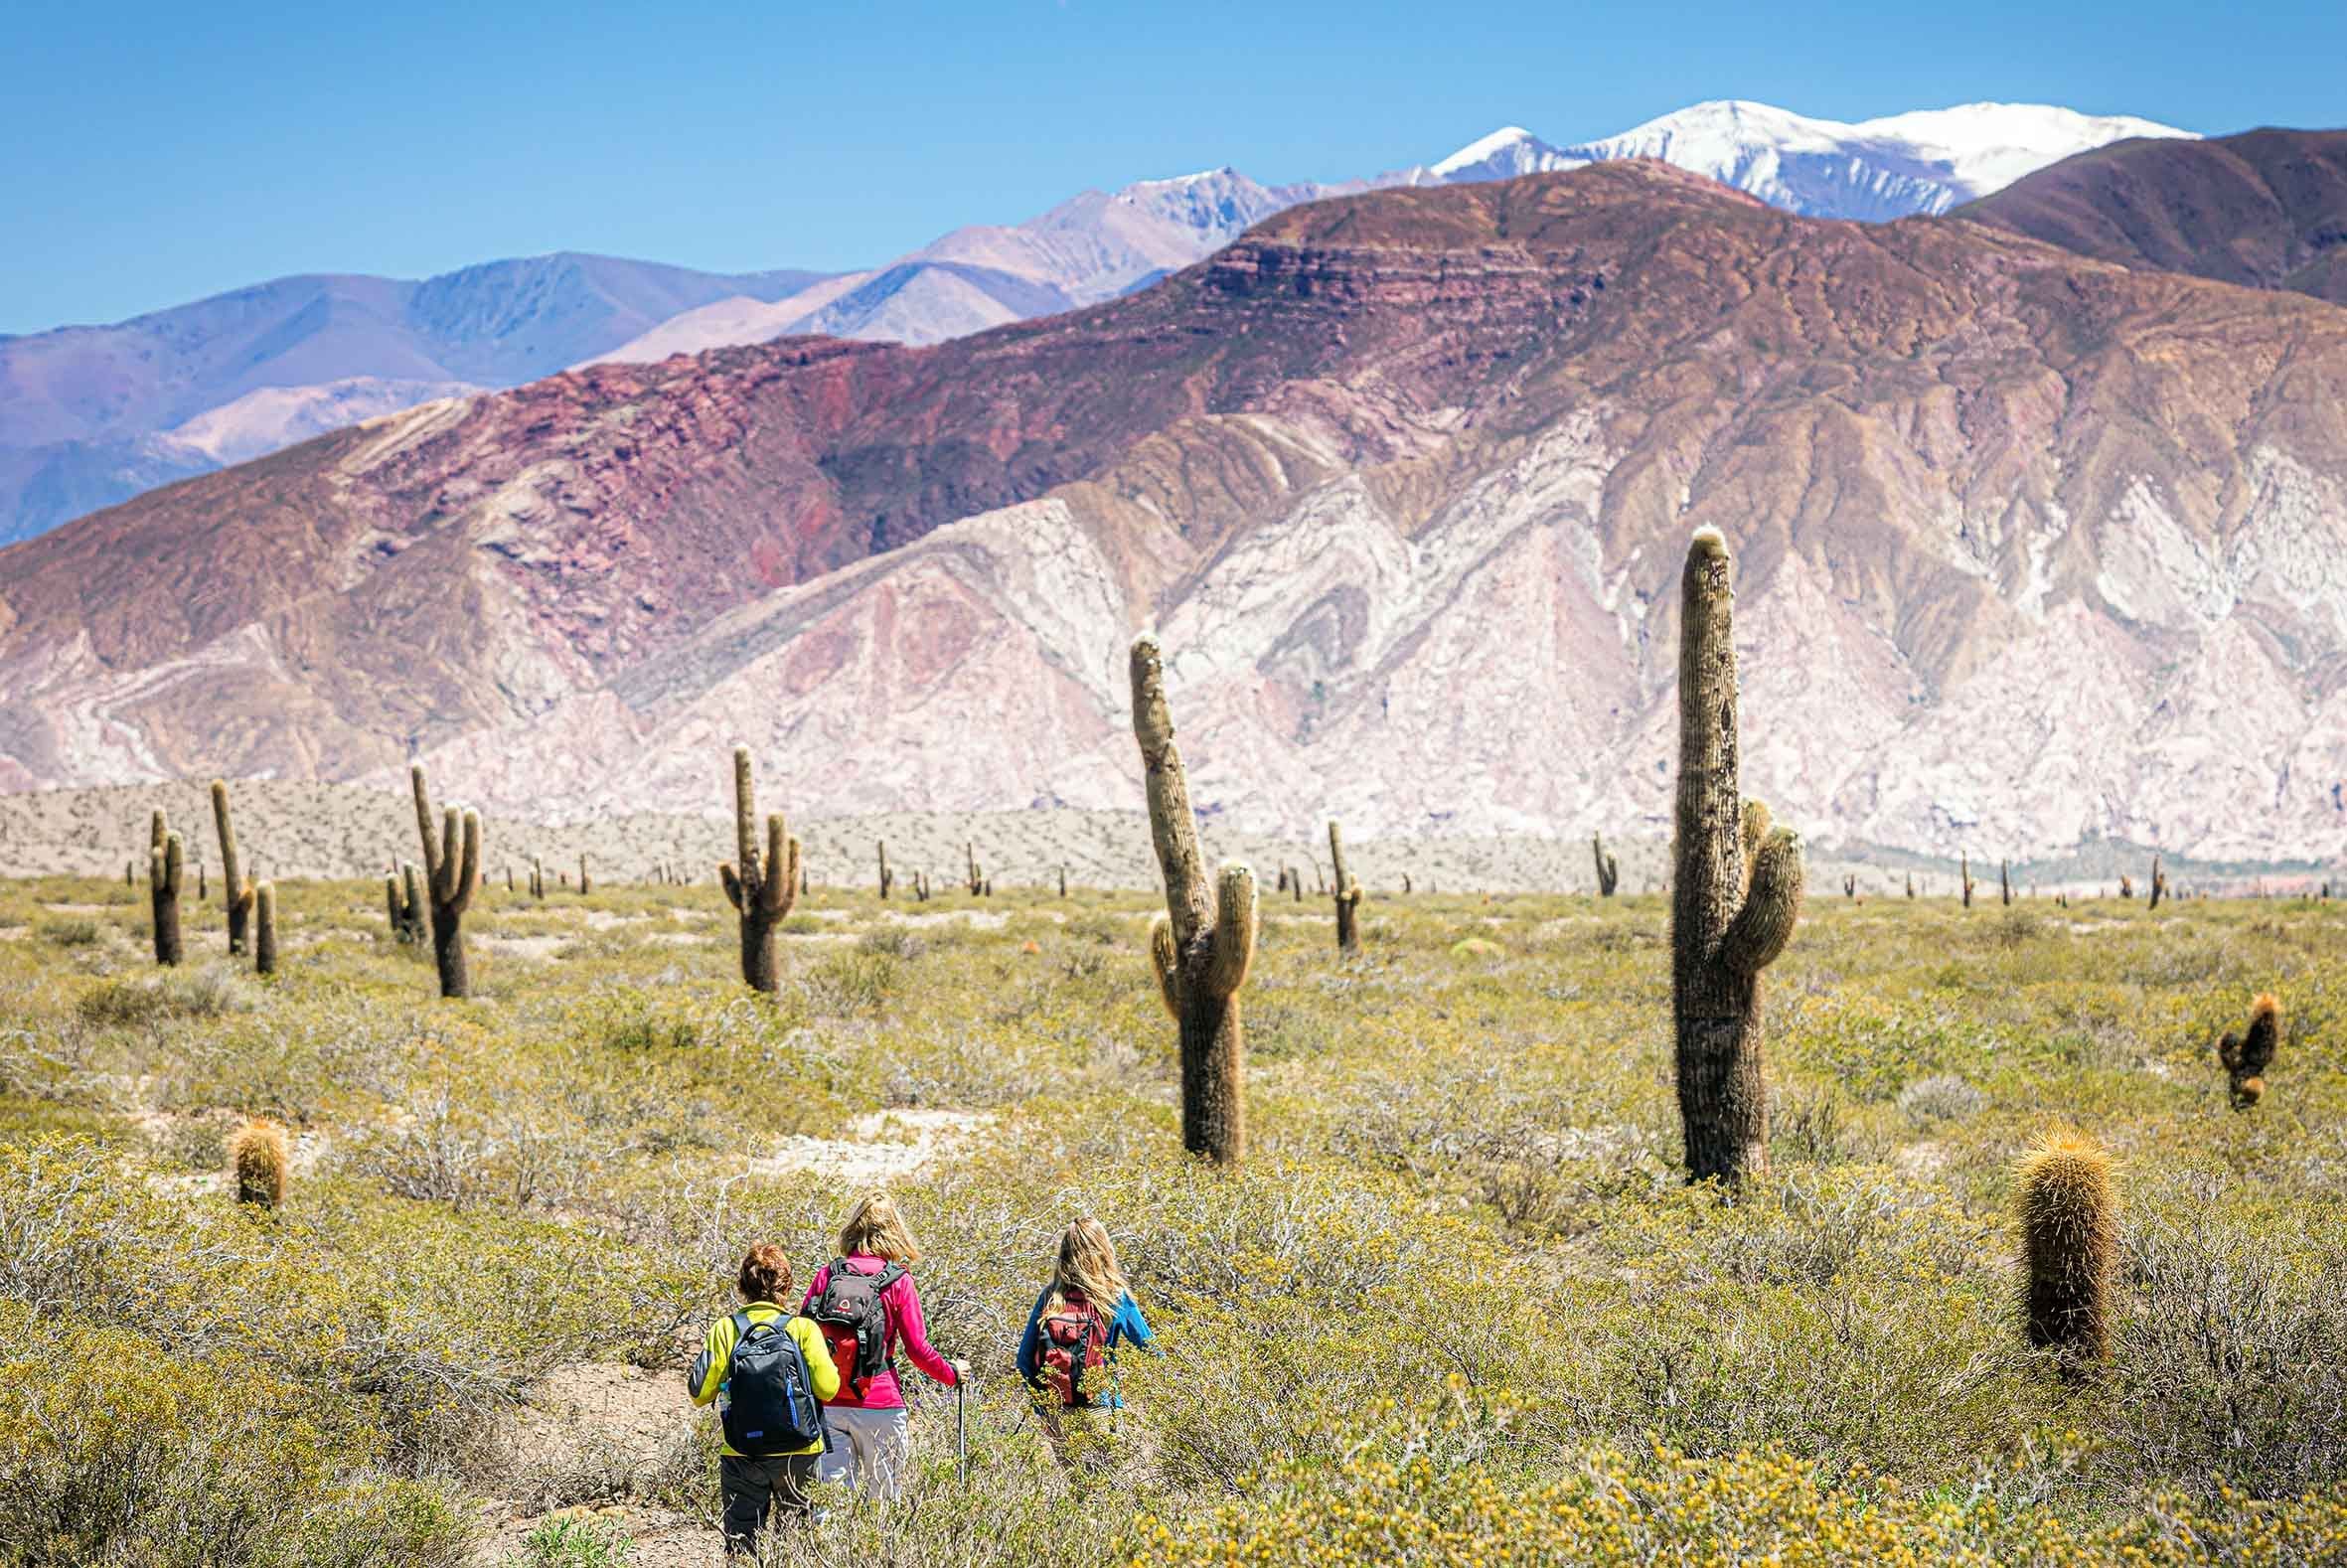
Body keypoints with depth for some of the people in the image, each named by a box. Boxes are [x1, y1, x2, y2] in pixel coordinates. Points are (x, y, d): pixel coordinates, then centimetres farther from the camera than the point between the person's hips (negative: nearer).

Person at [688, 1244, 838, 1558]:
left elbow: (701, 1393, -4)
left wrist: (701, 1355, 14)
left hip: (742, 1456, 0)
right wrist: (825, 1358, 9)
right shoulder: (802, 1329, -7)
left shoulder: (725, 1330, -5)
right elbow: (828, 1388, -10)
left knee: (740, 1542, 8)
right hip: (798, 1453, 0)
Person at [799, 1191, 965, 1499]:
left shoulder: (826, 1275, 3)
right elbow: (917, 1348, -4)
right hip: (878, 1405, -2)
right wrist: (952, 1373, 14)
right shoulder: (898, 1281, -4)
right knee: (884, 1497, 7)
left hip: (826, 1403, 2)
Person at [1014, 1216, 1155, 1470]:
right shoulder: (1116, 1297, -5)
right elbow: (1149, 1346, 0)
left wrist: (1040, 1402, 12)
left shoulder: (1049, 1297, 2)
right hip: (1098, 1409, -3)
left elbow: (1024, 1358, 3)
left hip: (1055, 1413, 3)